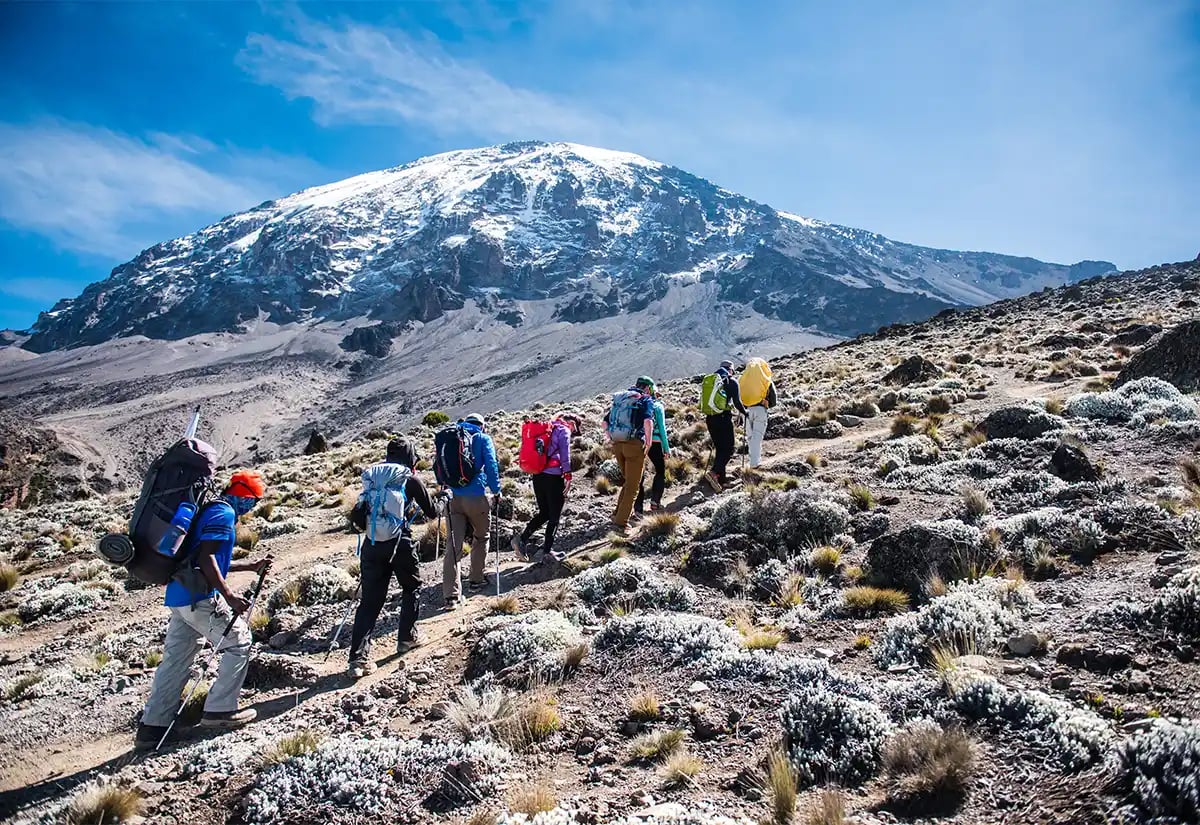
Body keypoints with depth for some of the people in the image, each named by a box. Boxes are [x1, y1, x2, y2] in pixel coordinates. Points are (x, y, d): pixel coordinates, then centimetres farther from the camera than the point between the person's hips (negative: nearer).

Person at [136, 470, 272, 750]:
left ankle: (151, 727, 15)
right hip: (199, 597, -10)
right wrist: (228, 595, -24)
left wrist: (252, 566, 27)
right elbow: (205, 558, -21)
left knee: (175, 659, 12)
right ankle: (220, 710, 5)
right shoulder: (224, 513, -11)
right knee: (238, 643, 2)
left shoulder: (210, 509, 20)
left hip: (179, 596, 10)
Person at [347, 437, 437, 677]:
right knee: (411, 587, 23)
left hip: (372, 543, 3)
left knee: (370, 599, 5)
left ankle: (358, 657, -2)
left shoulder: (371, 475, 8)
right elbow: (431, 512, 8)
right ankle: (406, 637, 27)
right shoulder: (410, 479, -2)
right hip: (400, 542, -3)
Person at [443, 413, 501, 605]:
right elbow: (491, 465, -8)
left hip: (455, 497, 3)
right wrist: (496, 490, -1)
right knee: (481, 538, 20)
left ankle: (451, 594, -7)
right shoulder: (483, 439, 2)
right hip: (477, 497, -3)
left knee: (454, 545, 0)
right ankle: (475, 581, 25)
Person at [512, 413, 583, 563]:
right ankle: (546, 551, 5)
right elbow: (565, 454, -13)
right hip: (553, 476, -7)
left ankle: (522, 538, 4)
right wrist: (568, 474, -10)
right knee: (554, 515, 4)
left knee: (544, 513, 18)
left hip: (537, 475, 7)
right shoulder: (563, 431, -4)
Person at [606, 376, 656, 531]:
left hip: (617, 445, 6)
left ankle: (618, 513, 24)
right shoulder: (646, 400, -2)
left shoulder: (618, 399, 16)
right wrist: (648, 443, -11)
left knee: (627, 481, 25)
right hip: (635, 445, -6)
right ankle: (621, 522, 2)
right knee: (632, 486, 4)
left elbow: (605, 423, 16)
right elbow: (648, 421, -21)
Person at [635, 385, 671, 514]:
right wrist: (666, 448, 2)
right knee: (660, 471, 17)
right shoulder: (658, 406, 0)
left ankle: (638, 506, 2)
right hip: (654, 442, -3)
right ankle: (655, 501, 9)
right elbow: (662, 428, -2)